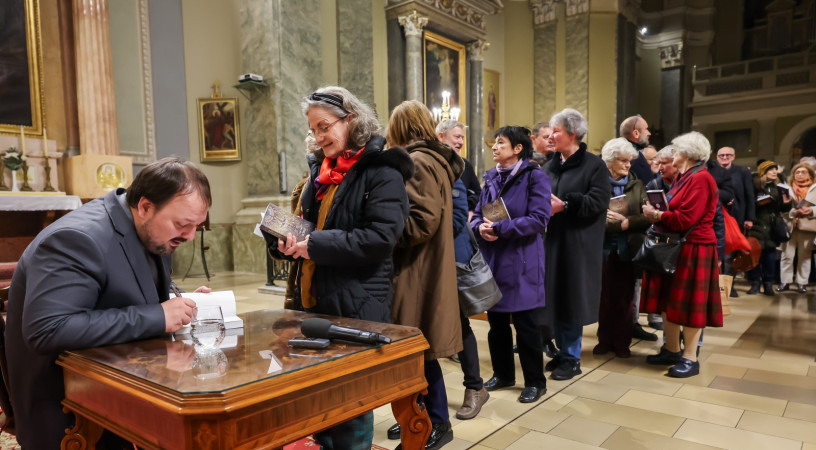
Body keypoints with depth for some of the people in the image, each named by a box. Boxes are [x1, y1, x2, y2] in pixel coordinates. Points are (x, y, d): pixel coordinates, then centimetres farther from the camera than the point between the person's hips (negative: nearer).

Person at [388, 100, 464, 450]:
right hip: (424, 269, 9)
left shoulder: (418, 162, -14)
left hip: (417, 274, -9)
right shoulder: (436, 160, 14)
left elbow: (421, 223, -22)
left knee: (420, 350, 1)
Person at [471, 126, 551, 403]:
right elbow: (478, 214, 12)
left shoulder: (535, 177, -8)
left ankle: (535, 382, 19)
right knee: (496, 321, 14)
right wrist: (480, 227, -11)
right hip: (493, 260, 6)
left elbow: (539, 219, -18)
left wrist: (499, 228, -21)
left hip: (521, 261, -6)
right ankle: (503, 373, 31)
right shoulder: (491, 178, 11)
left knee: (526, 325, 2)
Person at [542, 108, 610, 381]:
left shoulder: (594, 165, -5)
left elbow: (597, 202, -15)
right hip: (552, 241, 6)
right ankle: (562, 351, 25)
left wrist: (564, 205, -21)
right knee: (554, 298, 9)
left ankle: (572, 358, 14)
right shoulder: (550, 166, 13)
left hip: (578, 245, -6)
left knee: (571, 300, 0)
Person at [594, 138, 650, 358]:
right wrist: (620, 223, -17)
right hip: (603, 248, -2)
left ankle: (622, 342, 19)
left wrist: (625, 222, -15)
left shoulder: (637, 185, 8)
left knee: (625, 298, 6)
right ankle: (605, 340, 20)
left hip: (628, 249, 2)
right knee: (604, 296, 6)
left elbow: (647, 217, -2)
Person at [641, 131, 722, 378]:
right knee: (668, 301, 12)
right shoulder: (683, 178, 15)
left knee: (688, 303, -2)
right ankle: (672, 350, 23)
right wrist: (657, 214, -2)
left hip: (693, 250, -9)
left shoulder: (700, 179, -14)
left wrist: (657, 215, -11)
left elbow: (685, 219, -21)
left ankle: (690, 358, 9)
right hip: (674, 247, 9)